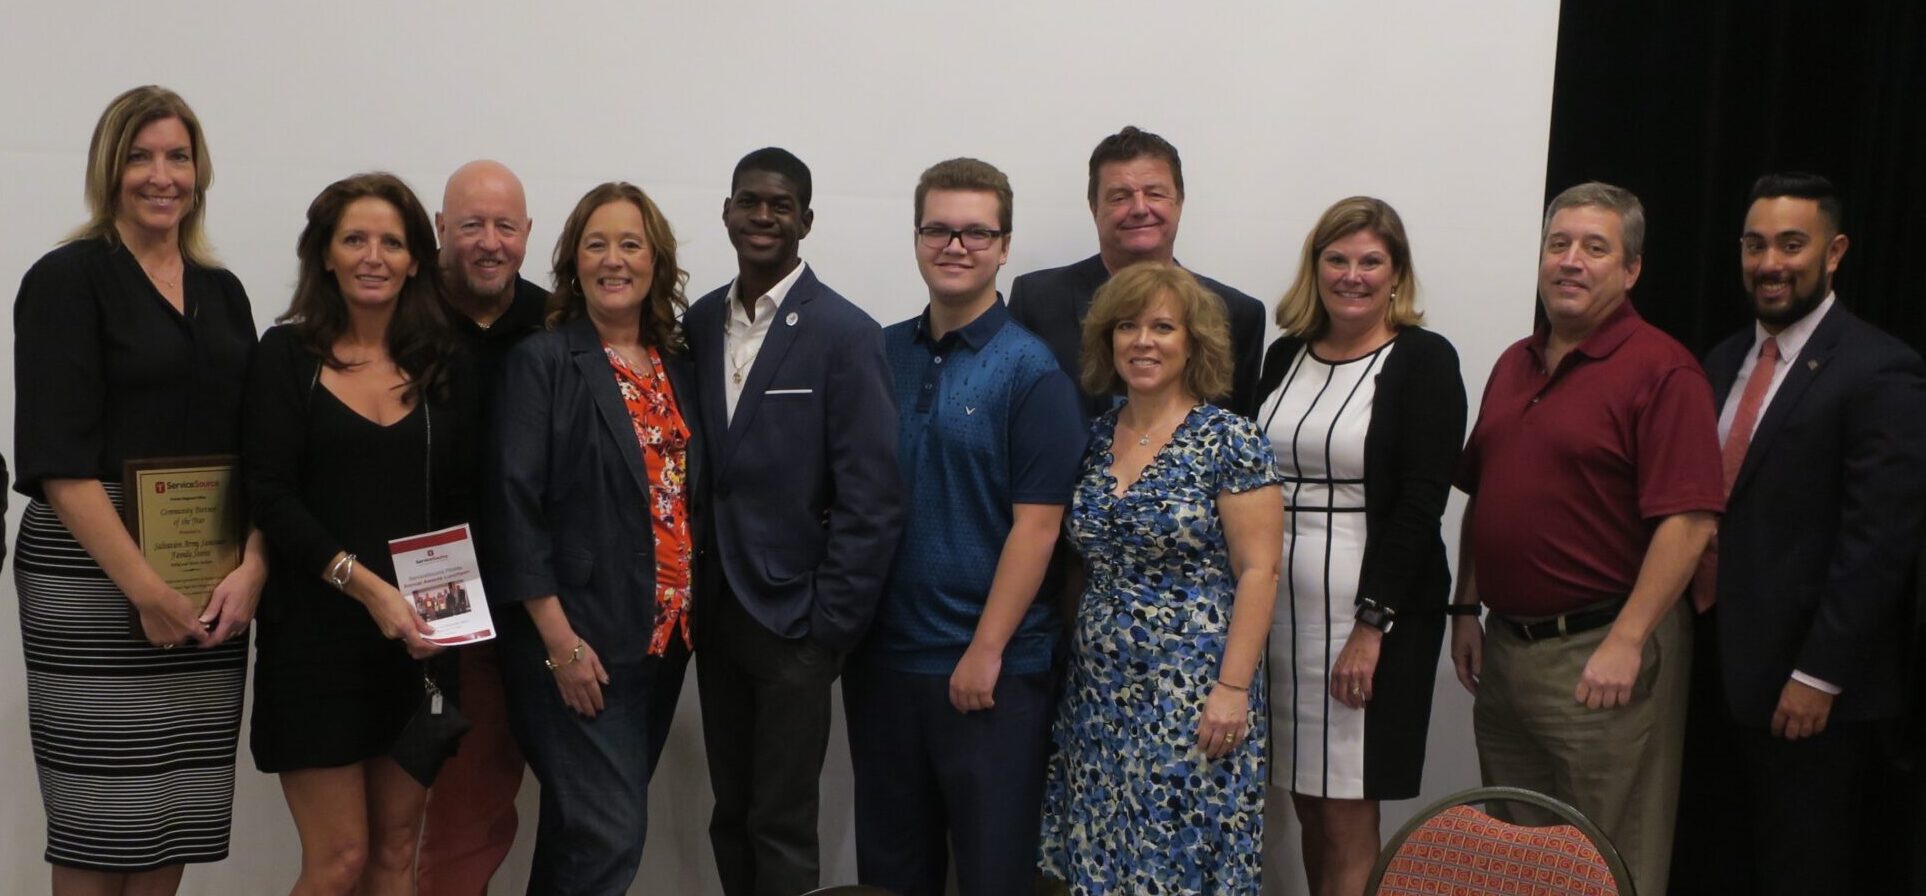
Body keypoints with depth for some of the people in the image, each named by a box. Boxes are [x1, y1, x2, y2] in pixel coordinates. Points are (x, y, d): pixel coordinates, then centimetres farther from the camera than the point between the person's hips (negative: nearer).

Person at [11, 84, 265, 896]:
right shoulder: (67, 280, -3)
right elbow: (58, 460, -11)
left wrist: (253, 568, -5)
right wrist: (145, 589, -16)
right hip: (93, 575, -5)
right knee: (102, 825, 0)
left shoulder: (222, 291, 13)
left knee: (178, 818, 8)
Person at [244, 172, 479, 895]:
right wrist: (366, 585, -19)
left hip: (417, 637, 3)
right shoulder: (287, 355, -1)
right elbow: (270, 496, -9)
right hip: (316, 636, -3)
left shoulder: (445, 367, 7)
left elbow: (461, 502, 6)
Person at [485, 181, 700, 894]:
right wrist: (559, 640, -16)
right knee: (610, 833, -7)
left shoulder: (678, 366, 10)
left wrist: (689, 618, 5)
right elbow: (516, 505, -11)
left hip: (664, 633, 6)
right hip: (580, 636, -6)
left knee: (579, 826, 15)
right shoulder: (542, 361, -6)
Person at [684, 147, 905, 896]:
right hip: (715, 612, 5)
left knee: (781, 828, 2)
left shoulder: (846, 335, -10)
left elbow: (872, 498, -12)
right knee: (731, 818, 14)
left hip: (792, 617, -5)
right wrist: (691, 596, 4)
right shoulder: (699, 323, 7)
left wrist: (831, 625, -13)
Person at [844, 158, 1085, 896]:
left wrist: (986, 651, -14)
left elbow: (1035, 525, -11)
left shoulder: (1029, 371, -7)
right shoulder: (879, 354, 6)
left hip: (988, 665, -4)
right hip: (882, 654, 4)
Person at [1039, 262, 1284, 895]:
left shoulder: (1229, 441, -8)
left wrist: (1233, 687, -16)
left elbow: (1258, 571, -11)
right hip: (1099, 691, 6)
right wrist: (1069, 655, 9)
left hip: (1192, 693, -5)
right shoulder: (1095, 438, 9)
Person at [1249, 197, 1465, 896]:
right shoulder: (1285, 355, 11)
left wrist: (1371, 625, -16)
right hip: (1281, 605, 5)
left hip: (1374, 610, -5)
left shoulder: (1424, 360, -5)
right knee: (1307, 805, 11)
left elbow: (1420, 503, -11)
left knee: (1347, 814, 0)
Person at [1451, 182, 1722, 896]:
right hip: (1506, 644, 7)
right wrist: (1467, 610, 12)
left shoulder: (1661, 371, -11)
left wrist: (1625, 643, -20)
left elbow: (1690, 520, -18)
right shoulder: (1514, 364, 13)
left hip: (1601, 655, -7)